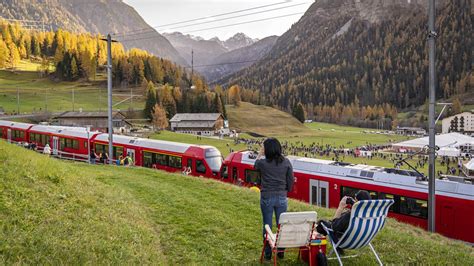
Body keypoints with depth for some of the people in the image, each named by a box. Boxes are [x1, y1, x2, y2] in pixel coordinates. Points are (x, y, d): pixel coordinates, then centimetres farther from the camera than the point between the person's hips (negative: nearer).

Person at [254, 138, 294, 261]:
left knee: (267, 226, 10)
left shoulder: (263, 163, -11)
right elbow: (291, 180, 1)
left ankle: (268, 253, 18)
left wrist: (260, 154, 27)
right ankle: (281, 251, 23)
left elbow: (255, 165, 14)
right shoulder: (286, 162, -6)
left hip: (267, 198, -1)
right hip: (282, 198, 2)